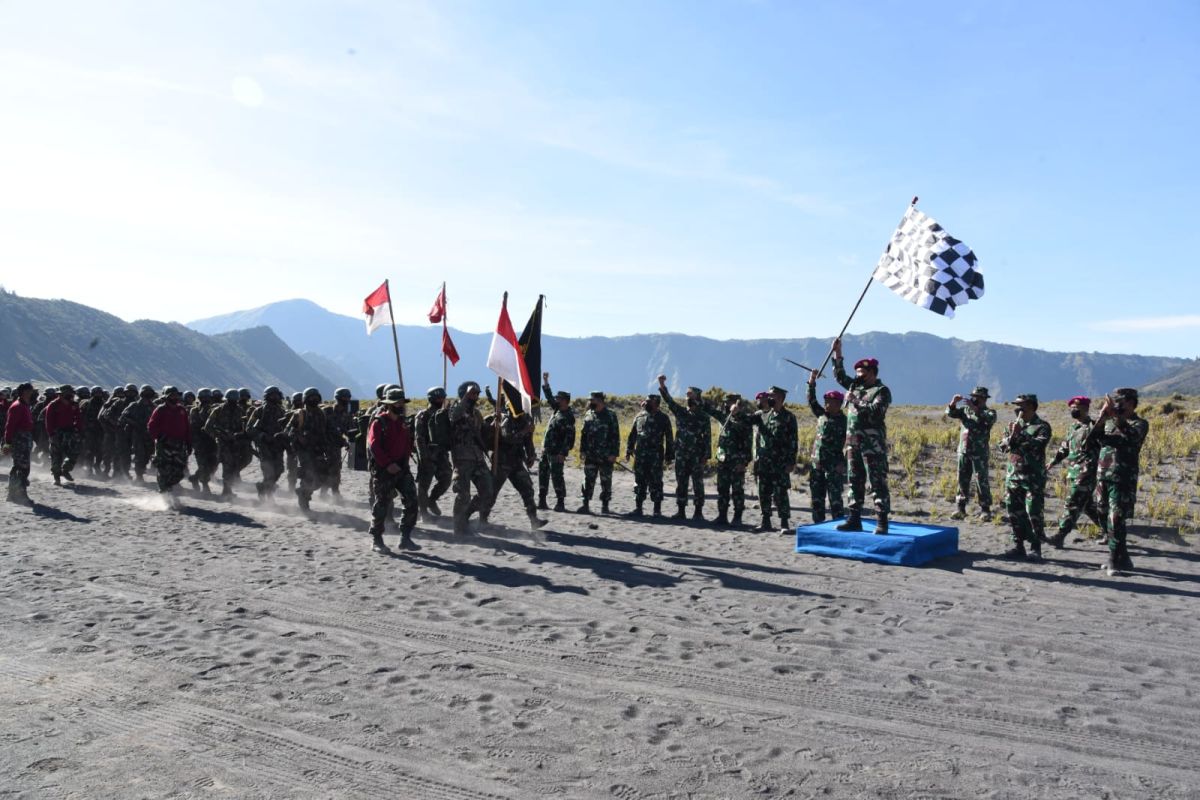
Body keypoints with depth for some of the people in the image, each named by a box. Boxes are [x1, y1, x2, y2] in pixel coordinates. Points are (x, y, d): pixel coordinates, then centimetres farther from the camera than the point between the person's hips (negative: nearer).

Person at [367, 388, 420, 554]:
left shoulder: (404, 422, 12)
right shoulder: (379, 422, -9)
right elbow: (374, 446, -16)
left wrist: (405, 459, 5)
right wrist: (388, 464, -20)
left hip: (401, 468, 6)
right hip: (383, 470, -6)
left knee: (411, 501, 0)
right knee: (381, 505, 1)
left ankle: (405, 538, 8)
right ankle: (376, 541, 13)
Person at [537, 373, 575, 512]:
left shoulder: (568, 417, -14)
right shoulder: (557, 410, 11)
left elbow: (570, 437, -19)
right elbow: (549, 397, 22)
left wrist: (563, 453, -23)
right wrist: (545, 381, 16)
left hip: (556, 452, -9)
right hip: (546, 450, 9)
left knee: (557, 475, -7)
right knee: (543, 474, 10)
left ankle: (560, 503, -1)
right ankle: (542, 501, 16)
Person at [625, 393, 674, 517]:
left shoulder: (663, 418, 2)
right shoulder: (639, 416, 11)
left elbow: (669, 439, 2)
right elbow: (632, 435, 15)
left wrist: (669, 456, -1)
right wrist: (628, 451, 9)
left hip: (656, 456, -3)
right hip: (640, 455, 3)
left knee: (656, 482, -1)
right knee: (639, 481, 5)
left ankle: (657, 509, 5)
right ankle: (638, 507, 13)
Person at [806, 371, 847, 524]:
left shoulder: (843, 421, -7)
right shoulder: (822, 415, 11)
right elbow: (812, 401, 17)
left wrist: (843, 463, -17)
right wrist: (811, 383, 7)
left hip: (833, 466, -6)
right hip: (817, 464, 7)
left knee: (835, 498, -4)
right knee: (816, 497, 10)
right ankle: (818, 524, 18)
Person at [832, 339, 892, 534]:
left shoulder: (882, 391, -7)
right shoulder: (855, 386, 15)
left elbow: (875, 412, -20)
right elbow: (840, 375, 27)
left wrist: (855, 402, -14)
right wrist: (837, 353, 20)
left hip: (873, 445, -8)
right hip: (853, 443, 8)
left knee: (878, 483, -6)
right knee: (855, 482, 10)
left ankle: (882, 522, -5)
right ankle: (854, 519, 16)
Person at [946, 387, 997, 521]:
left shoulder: (989, 412, -2)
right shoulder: (965, 410, 11)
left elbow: (990, 419, -24)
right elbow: (950, 413, 8)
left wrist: (975, 408, -30)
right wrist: (954, 402, -10)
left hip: (979, 453, -5)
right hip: (963, 452, 5)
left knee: (982, 481, -2)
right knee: (962, 480, 9)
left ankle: (985, 510, 4)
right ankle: (960, 509, 16)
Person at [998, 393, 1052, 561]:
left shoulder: (1042, 426, -4)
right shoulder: (1014, 425, 13)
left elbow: (1038, 445, -20)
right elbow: (1002, 446, 9)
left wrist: (1020, 435, -19)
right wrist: (1011, 436, -9)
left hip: (1033, 477, -6)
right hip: (1013, 476, 6)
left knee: (1033, 513, -7)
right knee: (1014, 511, 7)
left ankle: (1035, 548, 2)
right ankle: (1018, 545, 16)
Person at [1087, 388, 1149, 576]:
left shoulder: (1140, 423, 0)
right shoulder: (1108, 423, 14)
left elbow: (1132, 436, -22)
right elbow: (1091, 437, 0)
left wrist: (1116, 416, -31)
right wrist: (1102, 418, -14)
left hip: (1123, 479, -6)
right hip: (1103, 477, 6)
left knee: (1116, 520, -10)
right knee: (1108, 518, 10)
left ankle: (1115, 561, -5)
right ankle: (1121, 559, 21)